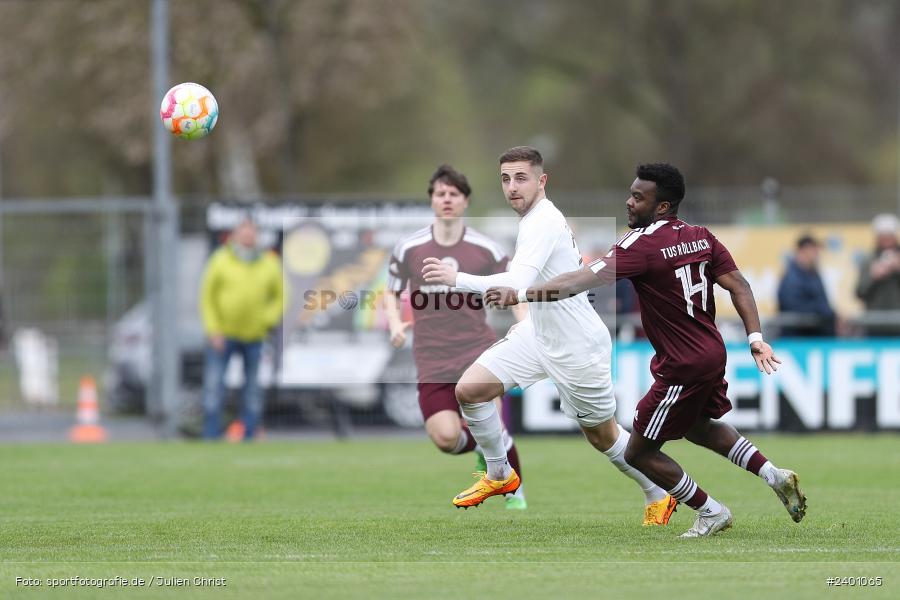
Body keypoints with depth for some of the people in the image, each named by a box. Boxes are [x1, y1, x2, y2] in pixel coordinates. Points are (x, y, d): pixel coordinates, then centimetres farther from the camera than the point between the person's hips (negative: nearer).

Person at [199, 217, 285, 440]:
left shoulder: (269, 265, 0)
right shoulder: (220, 261, -5)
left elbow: (280, 296, 11)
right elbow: (207, 297, -2)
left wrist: (267, 320, -5)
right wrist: (213, 330, -8)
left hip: (254, 336, 2)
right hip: (223, 334, -2)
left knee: (253, 387, 7)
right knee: (214, 384, -9)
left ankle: (249, 436, 14)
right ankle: (211, 436, -6)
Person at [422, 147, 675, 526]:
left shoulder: (543, 223, -27)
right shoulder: (538, 218, 3)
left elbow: (517, 286, -41)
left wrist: (457, 279, -48)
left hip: (577, 348, -9)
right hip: (539, 334, 9)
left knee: (602, 437, 7)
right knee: (469, 390, -4)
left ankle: (658, 496, 31)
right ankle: (500, 476, 15)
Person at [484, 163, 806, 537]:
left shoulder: (643, 244, -22)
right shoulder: (701, 237, 3)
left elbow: (585, 280, -31)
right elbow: (738, 285, 5)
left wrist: (521, 295, -36)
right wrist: (755, 337, 6)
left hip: (682, 367, -9)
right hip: (713, 354, 9)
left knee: (638, 454, 6)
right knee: (700, 427, 35)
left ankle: (711, 513, 16)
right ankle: (774, 475, 30)